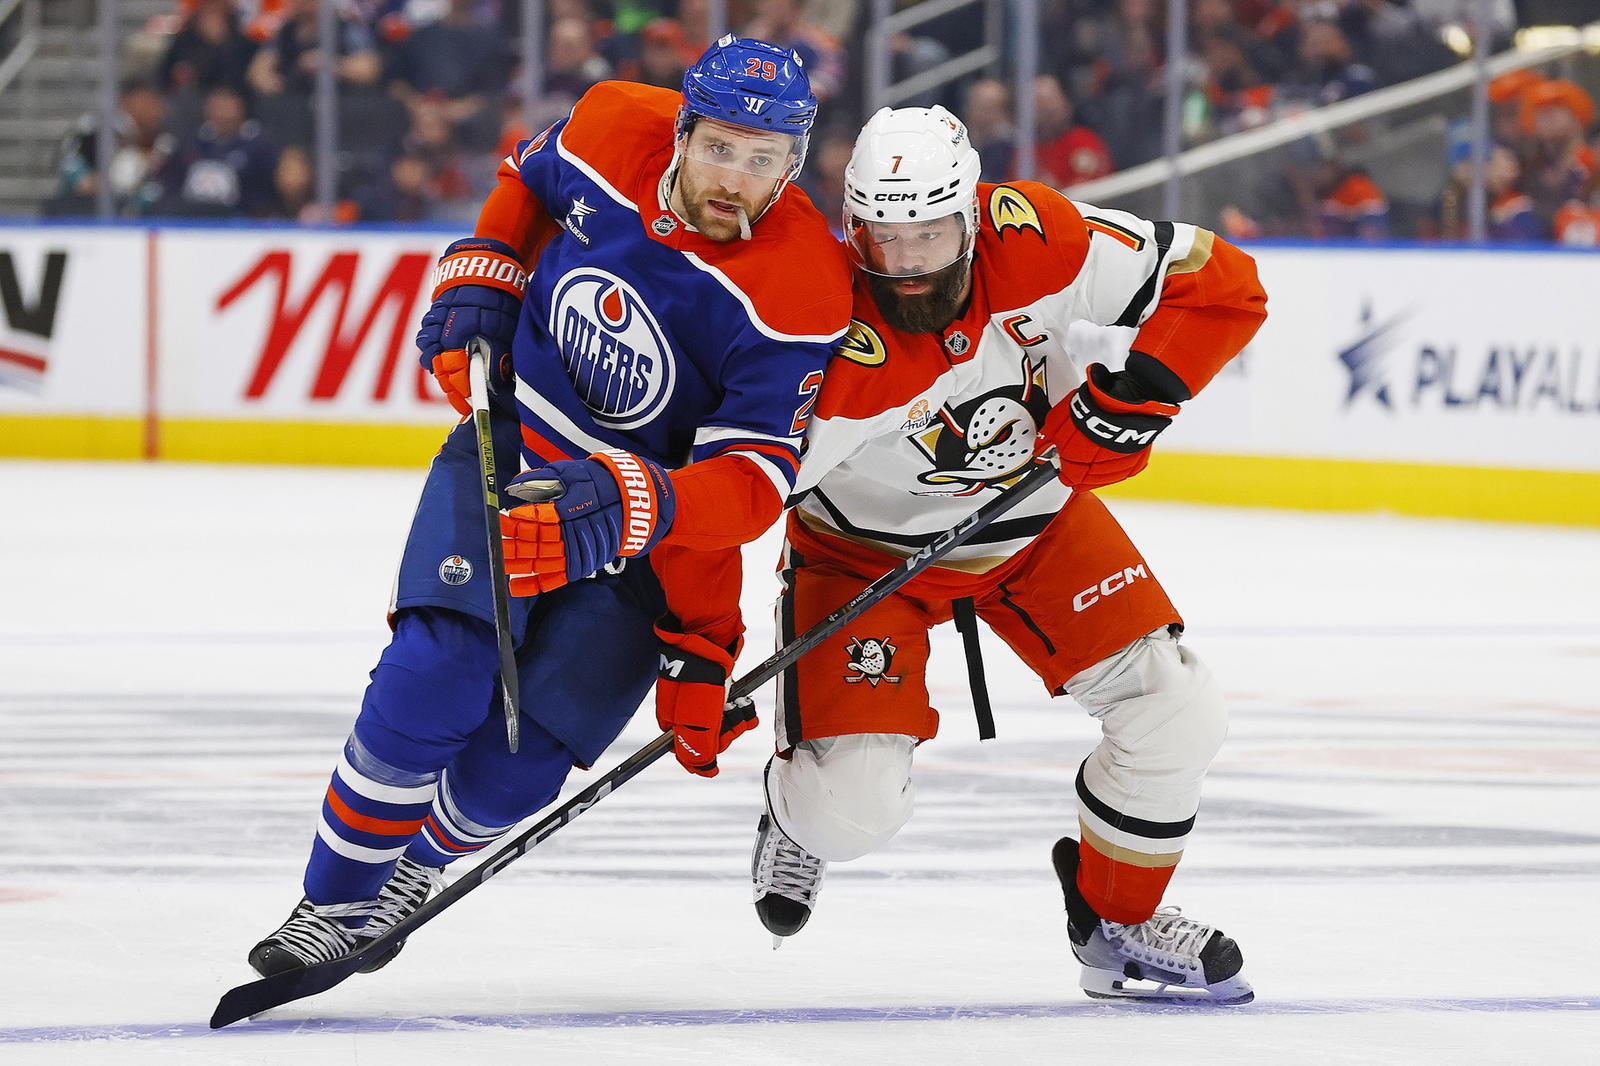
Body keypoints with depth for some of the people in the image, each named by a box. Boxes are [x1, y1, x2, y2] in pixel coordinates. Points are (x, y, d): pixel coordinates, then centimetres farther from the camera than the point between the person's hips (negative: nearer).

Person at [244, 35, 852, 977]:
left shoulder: (802, 292, -26)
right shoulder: (614, 131, -15)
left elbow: (750, 482, -28)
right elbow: (528, 180, 12)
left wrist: (630, 506, -45)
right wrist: (481, 283, -2)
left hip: (643, 543, -2)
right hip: (515, 441, 2)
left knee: (517, 760, -9)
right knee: (436, 679, -19)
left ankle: (416, 864, 24)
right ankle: (336, 901, -4)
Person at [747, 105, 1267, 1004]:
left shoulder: (1035, 241, -26)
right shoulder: (837, 362, -35)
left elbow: (1222, 285, -18)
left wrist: (1132, 395, -27)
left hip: (1036, 523, 4)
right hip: (869, 548, -4)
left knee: (1177, 713, -7)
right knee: (857, 810, -15)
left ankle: (1119, 918, 19)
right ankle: (803, 809, 25)